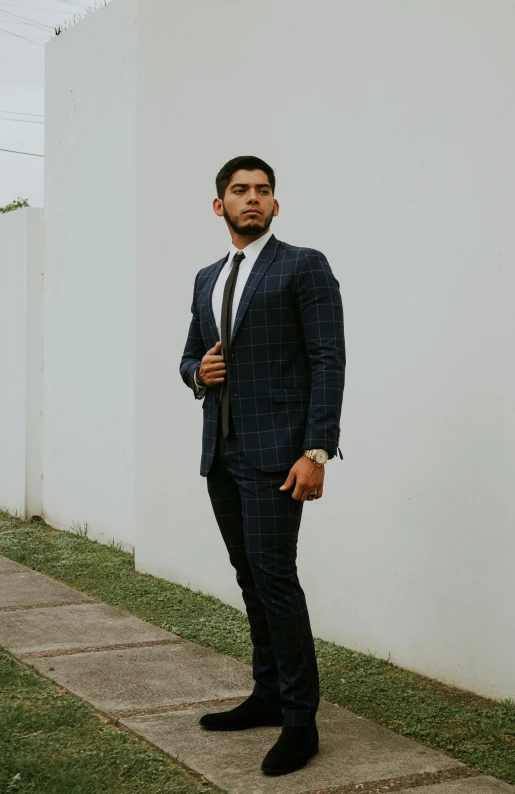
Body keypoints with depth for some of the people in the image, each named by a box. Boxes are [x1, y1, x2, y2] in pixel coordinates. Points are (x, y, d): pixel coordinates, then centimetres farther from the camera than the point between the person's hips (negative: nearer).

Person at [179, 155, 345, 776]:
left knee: (274, 575, -11)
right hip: (220, 452, 7)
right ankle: (267, 695, 23)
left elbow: (329, 361, -9)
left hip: (274, 451, -7)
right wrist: (198, 373, -1)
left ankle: (299, 721, -3)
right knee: (249, 577, 12)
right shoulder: (207, 280, 18)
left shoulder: (304, 266, -2)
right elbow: (190, 357, 25)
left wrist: (317, 451, -17)